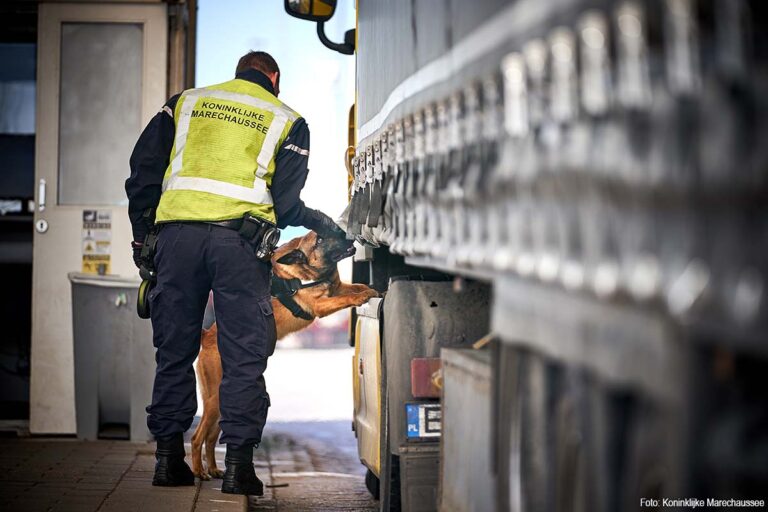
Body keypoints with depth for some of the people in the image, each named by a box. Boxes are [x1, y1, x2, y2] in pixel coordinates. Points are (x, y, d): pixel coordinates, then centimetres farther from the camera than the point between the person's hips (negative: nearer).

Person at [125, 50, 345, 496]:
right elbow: (285, 203, 5)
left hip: (178, 232, 3)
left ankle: (169, 456, 15)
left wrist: (141, 233, 19)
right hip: (240, 237, -2)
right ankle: (239, 462, 0)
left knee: (174, 350, 12)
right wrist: (321, 222, 24)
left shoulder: (185, 103, 20)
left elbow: (144, 170, 13)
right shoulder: (288, 121, 14)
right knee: (244, 357, 3)